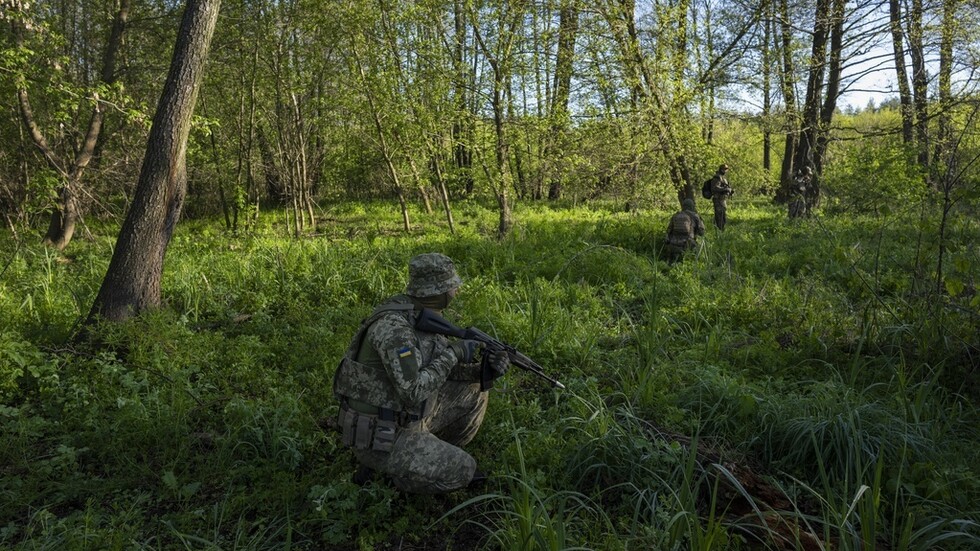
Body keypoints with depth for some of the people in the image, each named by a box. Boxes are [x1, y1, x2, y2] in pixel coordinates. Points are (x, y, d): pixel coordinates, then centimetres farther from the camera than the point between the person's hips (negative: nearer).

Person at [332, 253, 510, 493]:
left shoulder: (421, 316, 1)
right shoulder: (393, 327, -27)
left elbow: (443, 367, 8)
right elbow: (413, 392, -32)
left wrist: (484, 370, -11)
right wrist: (453, 353, -22)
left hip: (406, 419, 9)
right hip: (377, 436, -9)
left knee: (473, 394, 9)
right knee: (464, 470, -9)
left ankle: (437, 456, 17)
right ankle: (386, 464, 1)